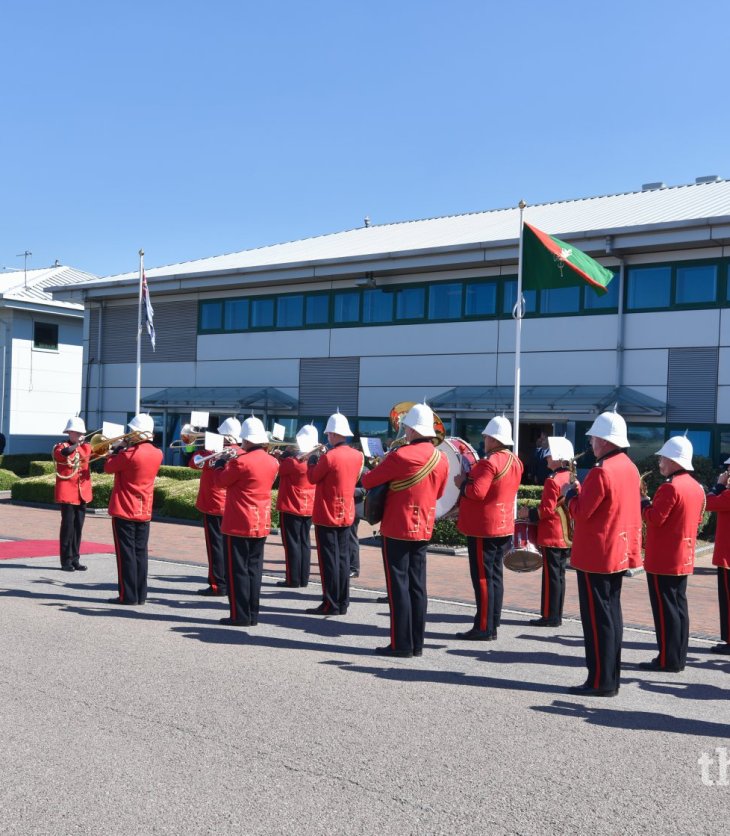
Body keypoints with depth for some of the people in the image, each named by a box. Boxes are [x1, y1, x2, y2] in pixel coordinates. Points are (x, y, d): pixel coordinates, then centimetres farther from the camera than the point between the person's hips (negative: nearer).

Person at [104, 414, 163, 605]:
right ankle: (140, 595, 14)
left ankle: (128, 596, 3)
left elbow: (108, 468, -4)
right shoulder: (157, 454, 1)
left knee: (126, 553, 0)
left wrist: (117, 449, 7)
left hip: (125, 511, -6)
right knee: (140, 553, 10)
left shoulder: (129, 454, -18)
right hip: (144, 512, 6)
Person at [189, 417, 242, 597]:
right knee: (228, 545, 13)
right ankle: (230, 583, 18)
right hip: (233, 508, 6)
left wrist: (205, 448, 2)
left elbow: (194, 463, -8)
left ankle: (218, 585, 1)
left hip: (214, 507, -6)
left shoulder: (215, 453, -16)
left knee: (216, 545, -1)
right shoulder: (241, 454, 2)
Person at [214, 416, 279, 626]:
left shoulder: (241, 462, -17)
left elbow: (221, 480, -5)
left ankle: (240, 616, 4)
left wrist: (223, 462, 10)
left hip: (239, 524, -6)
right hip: (262, 524, 7)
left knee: (238, 570, 1)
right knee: (254, 569, 12)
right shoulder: (272, 462, 4)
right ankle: (253, 615, 16)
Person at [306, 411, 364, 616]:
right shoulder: (357, 456, 3)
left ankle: (331, 604, 1)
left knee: (329, 560, -1)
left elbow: (313, 478, -7)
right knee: (343, 558, 11)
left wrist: (312, 462, 11)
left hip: (327, 515, -7)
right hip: (347, 514, 7)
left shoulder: (329, 457, -18)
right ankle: (342, 603, 16)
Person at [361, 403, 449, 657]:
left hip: (397, 529, -6)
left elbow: (368, 481, -8)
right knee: (417, 586, 11)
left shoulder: (400, 456, -17)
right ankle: (417, 643, 15)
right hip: (424, 530, 6)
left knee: (398, 586, 0)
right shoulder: (441, 459, 3)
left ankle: (401, 644, 3)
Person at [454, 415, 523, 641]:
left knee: (483, 577, -4)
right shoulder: (515, 462, 10)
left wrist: (462, 483, -9)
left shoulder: (489, 462, -20)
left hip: (483, 528, -9)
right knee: (495, 576, 13)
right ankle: (492, 625, 19)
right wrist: (472, 476, 10)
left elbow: (477, 492, -27)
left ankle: (483, 628, 0)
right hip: (504, 527, 9)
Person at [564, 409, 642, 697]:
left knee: (597, 618, -2)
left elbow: (580, 512, -18)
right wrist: (582, 492, 13)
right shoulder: (629, 468, 8)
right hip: (619, 552, 9)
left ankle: (601, 681, 4)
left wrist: (571, 493, -1)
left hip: (596, 555, -9)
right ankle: (611, 678, 22)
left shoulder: (601, 472, -20)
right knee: (611, 615, 14)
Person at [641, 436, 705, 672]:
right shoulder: (696, 487, 10)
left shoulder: (670, 487, -19)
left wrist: (645, 503, -4)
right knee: (679, 606, 13)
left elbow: (654, 519, -21)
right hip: (684, 559, 9)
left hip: (663, 560, -9)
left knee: (665, 609, -2)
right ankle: (678, 658, 19)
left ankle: (668, 659, 2)